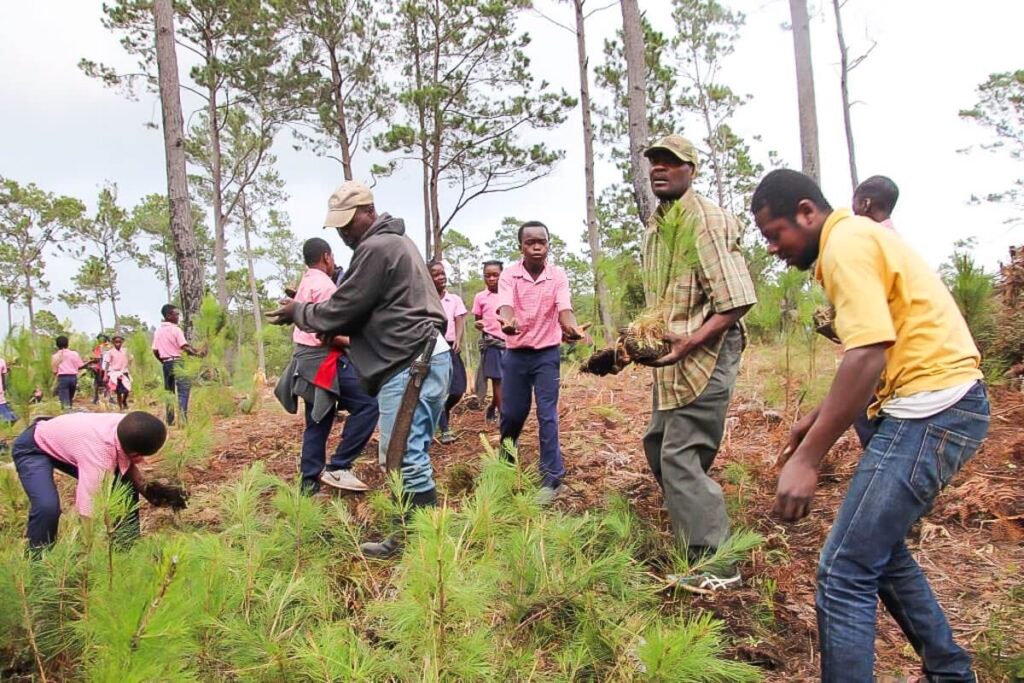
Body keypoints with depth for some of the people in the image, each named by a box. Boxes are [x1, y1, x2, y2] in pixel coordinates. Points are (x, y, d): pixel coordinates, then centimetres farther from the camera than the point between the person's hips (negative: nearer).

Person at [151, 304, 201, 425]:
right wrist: (198, 353, -9)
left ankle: (170, 420, 12)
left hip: (165, 363, 7)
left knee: (169, 392, 12)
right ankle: (182, 419, -16)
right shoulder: (175, 329, -11)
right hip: (176, 362, -7)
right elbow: (185, 348, -18)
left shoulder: (158, 330, 10)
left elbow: (155, 351, 11)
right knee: (183, 389, -7)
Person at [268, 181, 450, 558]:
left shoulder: (376, 248, -11)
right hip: (421, 360, 11)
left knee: (404, 456, -8)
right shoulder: (394, 241, 22)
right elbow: (361, 308, 25)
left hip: (411, 364, -11)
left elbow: (340, 310, -9)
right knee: (408, 455, 14)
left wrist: (296, 312, 7)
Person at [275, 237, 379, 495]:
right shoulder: (324, 284, -12)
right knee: (367, 404, -12)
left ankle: (309, 483, 14)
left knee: (317, 424, 12)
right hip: (324, 360, -11)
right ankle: (337, 467, -12)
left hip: (308, 359, 11)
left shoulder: (304, 285, 20)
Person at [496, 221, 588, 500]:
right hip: (515, 353, 1)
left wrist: (572, 327, -46)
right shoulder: (509, 274, -8)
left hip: (547, 353, -1)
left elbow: (564, 308, -22)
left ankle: (552, 477, 4)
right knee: (511, 412, 9)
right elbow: (505, 305, -24)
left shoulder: (558, 275, -7)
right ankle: (506, 457, 39)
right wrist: (508, 322, -49)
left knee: (547, 415, -3)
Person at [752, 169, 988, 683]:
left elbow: (869, 355, -26)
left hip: (931, 407, -11)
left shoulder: (846, 242, -13)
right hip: (938, 404, 11)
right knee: (878, 546, 22)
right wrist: (818, 417, 19)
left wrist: (808, 458, -27)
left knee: (844, 573, -11)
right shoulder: (855, 237, 19)